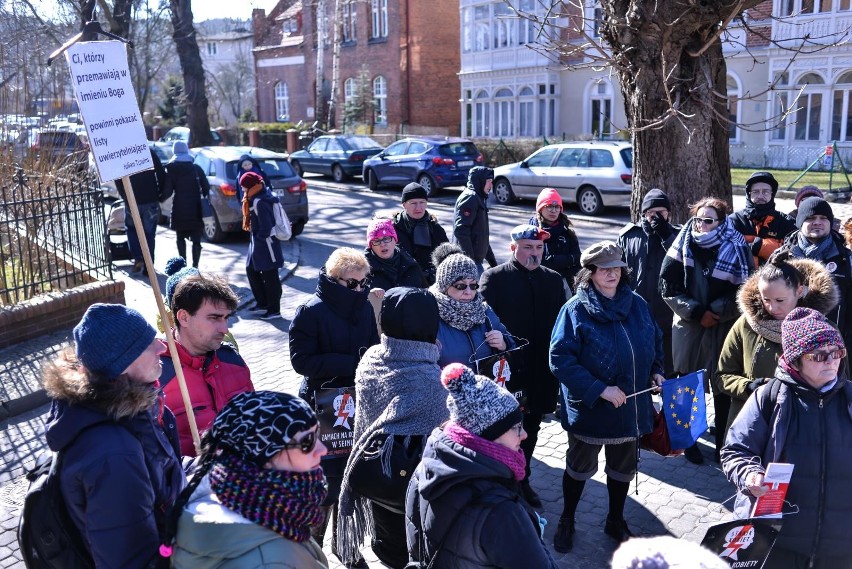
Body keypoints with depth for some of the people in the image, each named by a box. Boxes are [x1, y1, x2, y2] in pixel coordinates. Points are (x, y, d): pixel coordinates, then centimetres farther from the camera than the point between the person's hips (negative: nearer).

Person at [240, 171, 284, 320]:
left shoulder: (259, 202, -23)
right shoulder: (263, 194, 8)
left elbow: (266, 226, -25)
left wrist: (260, 236, -8)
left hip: (266, 243, -11)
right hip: (258, 242, 11)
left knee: (269, 276, -1)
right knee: (251, 270, 19)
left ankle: (274, 309, 9)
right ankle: (262, 302, 30)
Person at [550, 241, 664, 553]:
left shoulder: (637, 304, 0)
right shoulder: (576, 310, -17)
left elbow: (655, 341, 16)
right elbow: (560, 359, -22)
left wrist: (656, 371, -1)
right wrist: (600, 390, -26)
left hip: (631, 407, 5)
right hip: (590, 408, -5)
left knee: (623, 467, 21)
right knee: (580, 467, 15)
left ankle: (616, 521, 43)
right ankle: (567, 521, 37)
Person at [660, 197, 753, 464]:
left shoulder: (736, 248, -6)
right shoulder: (683, 245, -2)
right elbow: (668, 286, -3)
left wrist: (715, 312, -13)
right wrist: (696, 312, -10)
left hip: (723, 329, -1)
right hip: (687, 327, 1)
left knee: (723, 387, 3)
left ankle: (723, 443, 19)